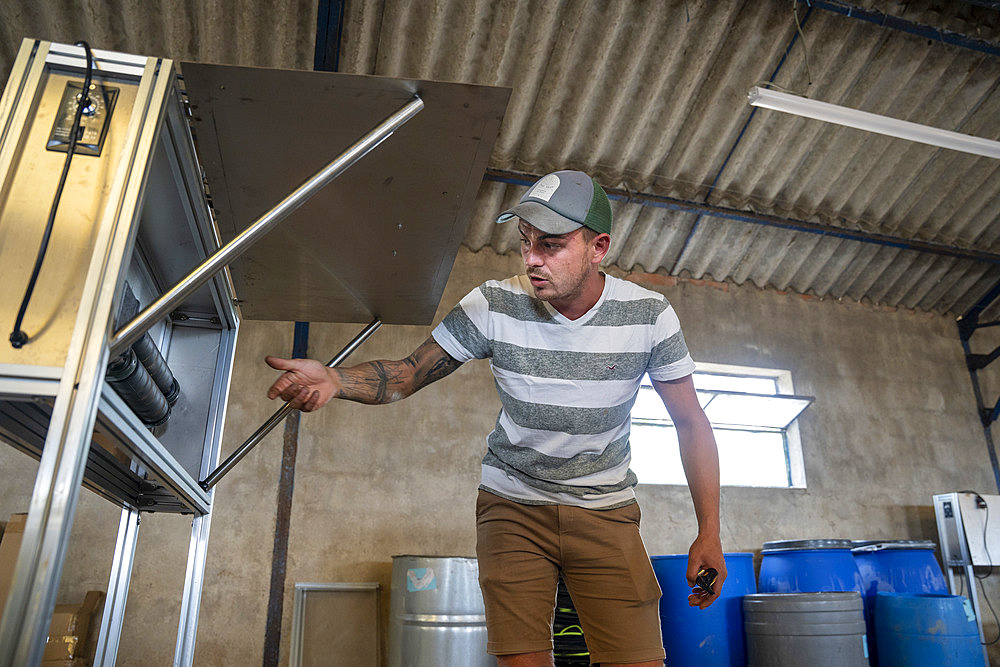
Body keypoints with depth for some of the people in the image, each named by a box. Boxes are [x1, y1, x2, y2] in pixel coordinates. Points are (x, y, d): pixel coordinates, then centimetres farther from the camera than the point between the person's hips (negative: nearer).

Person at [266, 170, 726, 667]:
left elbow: (690, 422, -2)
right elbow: (408, 373, -9)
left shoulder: (648, 315, -12)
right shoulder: (494, 305, -14)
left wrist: (709, 532, -5)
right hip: (513, 504, 0)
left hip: (605, 511, 1)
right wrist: (333, 379, -29)